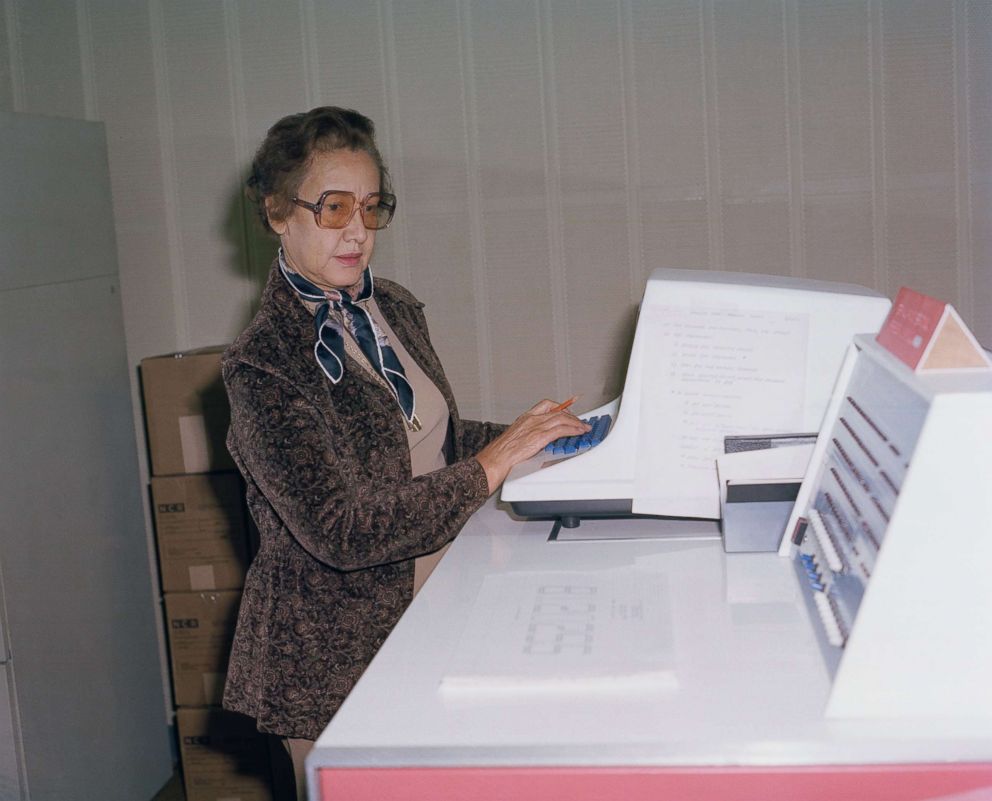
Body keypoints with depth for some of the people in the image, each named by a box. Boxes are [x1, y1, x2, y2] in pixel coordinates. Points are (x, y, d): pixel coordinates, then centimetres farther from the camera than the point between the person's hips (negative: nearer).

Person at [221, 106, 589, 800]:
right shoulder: (264, 364, -19)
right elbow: (341, 530, -25)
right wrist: (492, 465, -25)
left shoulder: (395, 308, 4)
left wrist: (528, 436, -1)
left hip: (428, 612, 7)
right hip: (335, 653, -7)